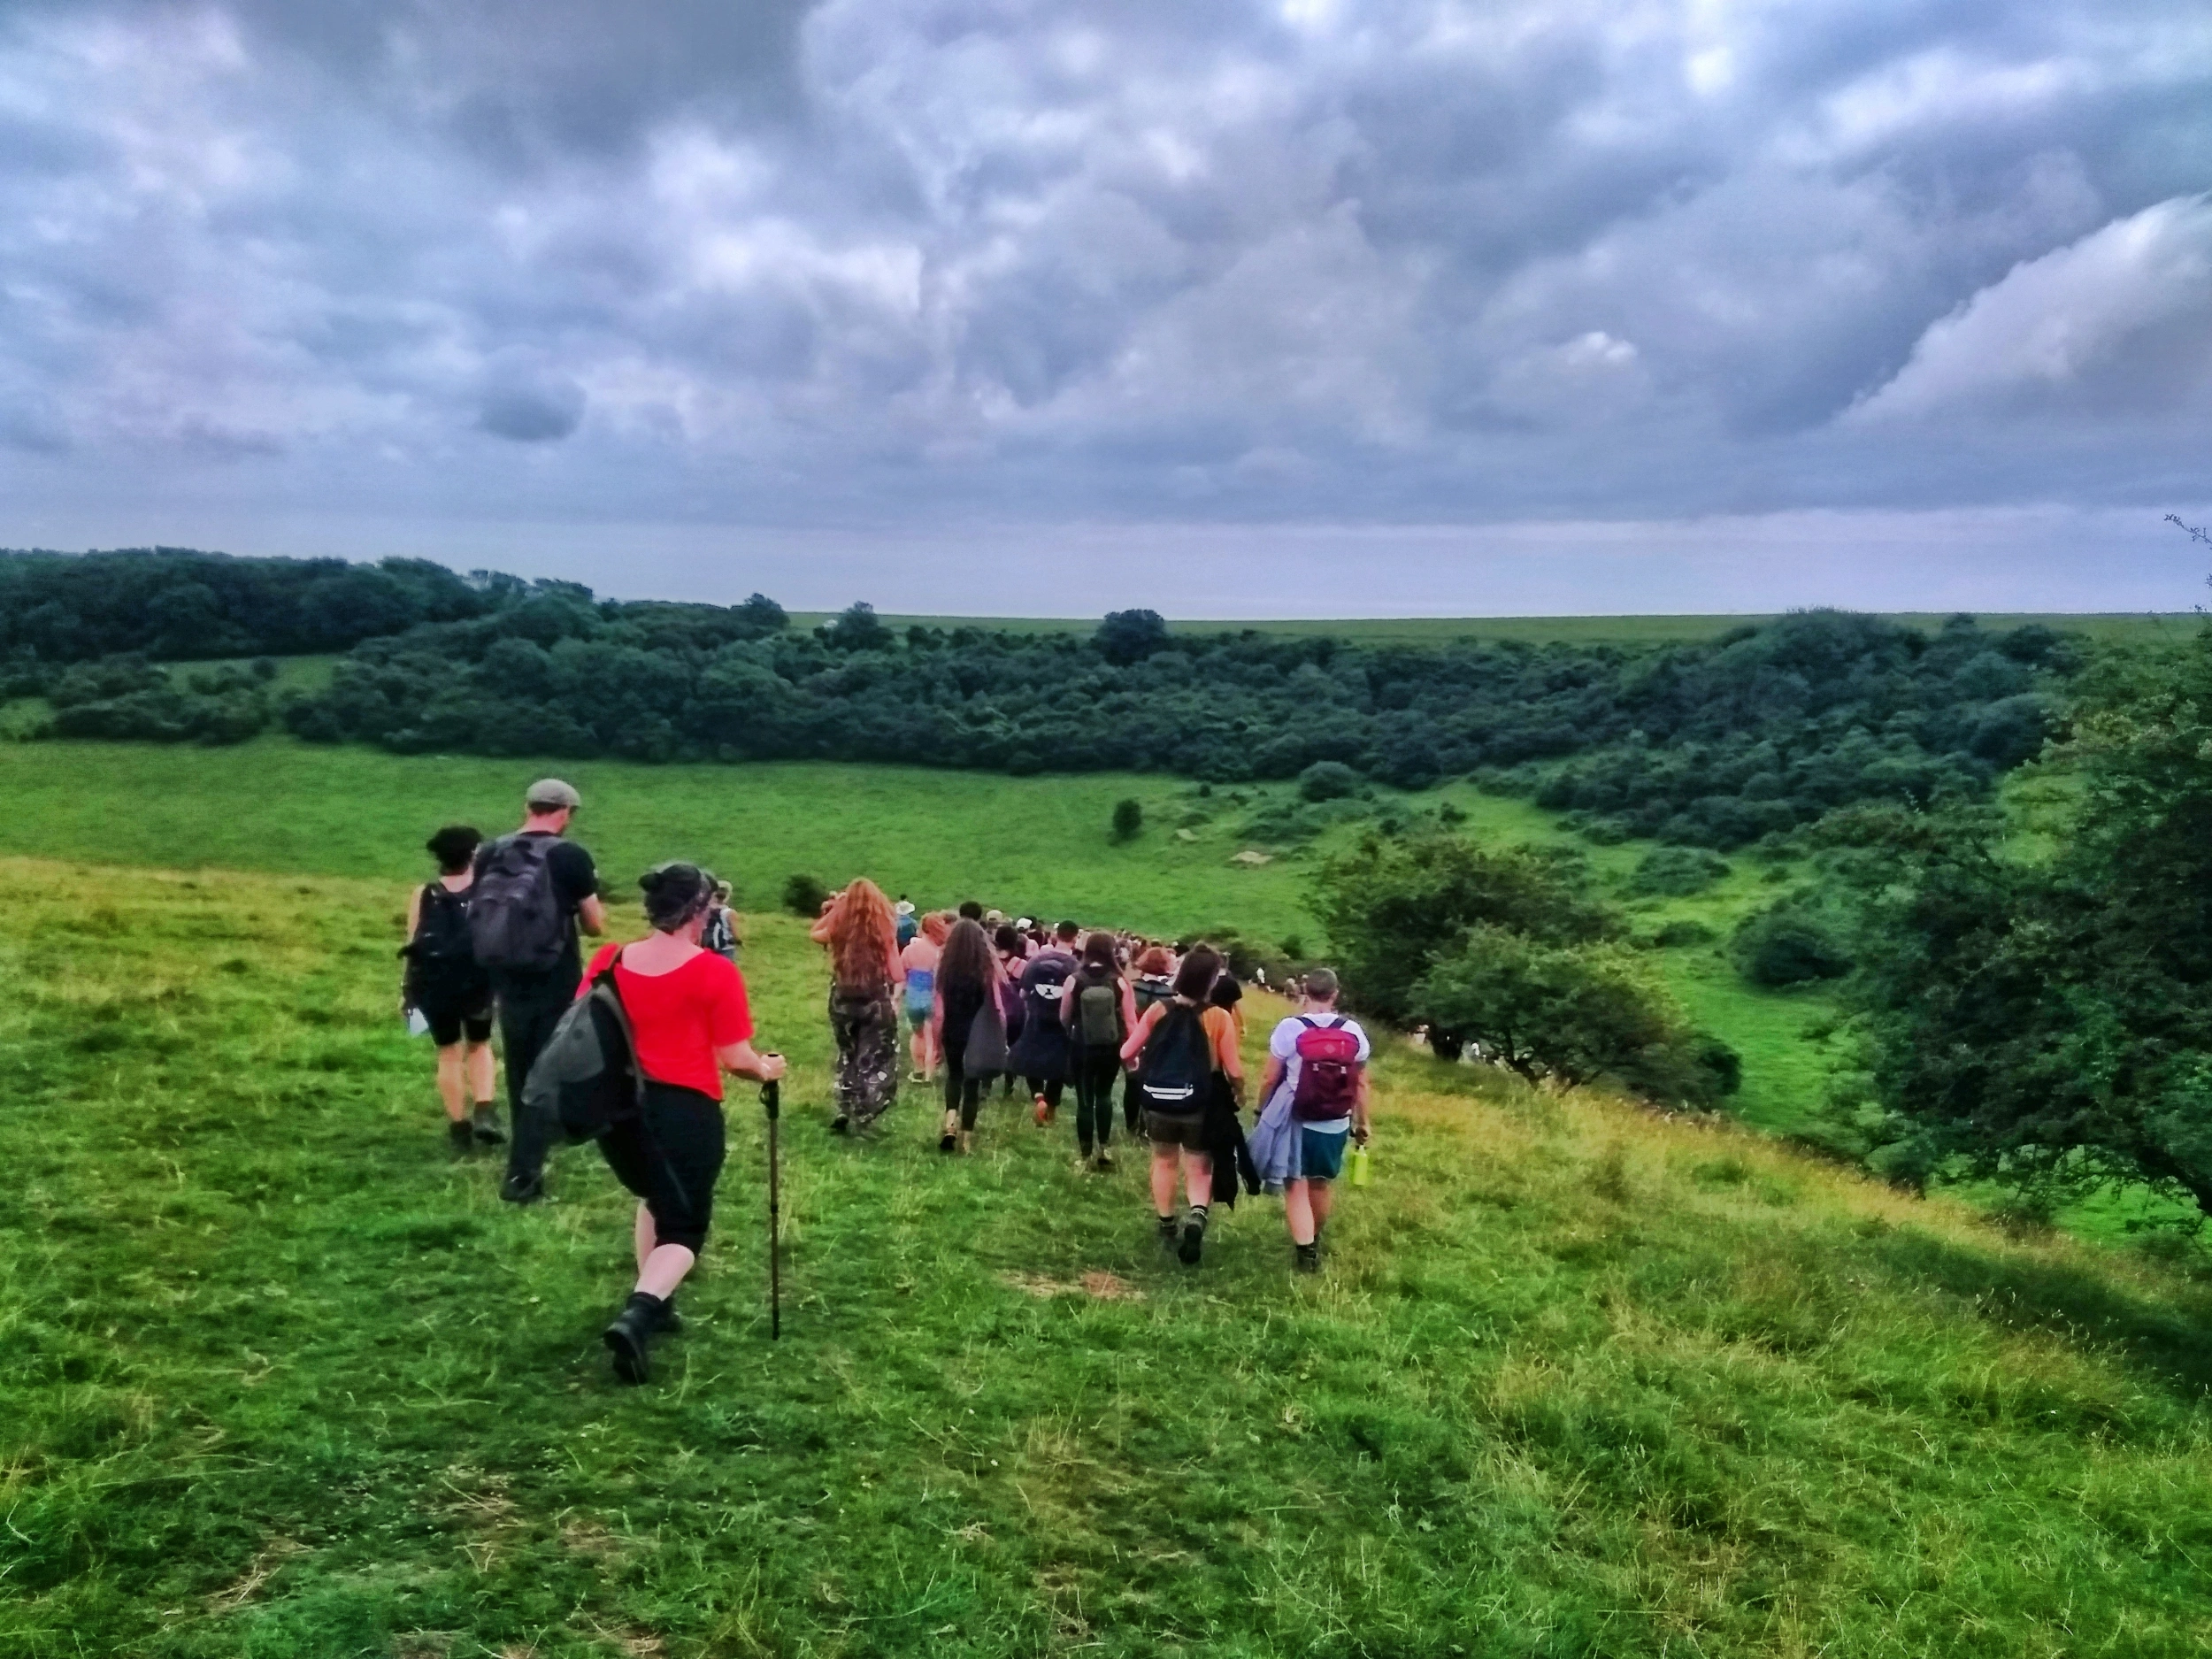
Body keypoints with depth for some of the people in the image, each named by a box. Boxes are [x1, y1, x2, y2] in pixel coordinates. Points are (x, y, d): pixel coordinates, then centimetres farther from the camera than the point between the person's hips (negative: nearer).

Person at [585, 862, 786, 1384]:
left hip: (617, 1107, 5)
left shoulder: (608, 960, 1)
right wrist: (767, 1069, 12)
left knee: (657, 1199, 30)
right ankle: (637, 1316, -18)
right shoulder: (715, 972, -11)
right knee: (683, 1227, 6)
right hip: (685, 1111, -5)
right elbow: (733, 1057, -10)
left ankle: (652, 1304, 29)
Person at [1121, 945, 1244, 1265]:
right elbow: (1234, 1071, -11)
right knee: (1199, 1169, 11)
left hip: (1159, 1101, 2)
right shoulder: (1218, 1017, -13)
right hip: (1199, 1105, -2)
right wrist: (1239, 1095, 9)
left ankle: (1166, 1227, 34)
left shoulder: (1158, 1011, -8)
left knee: (1164, 1160, 23)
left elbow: (1127, 1053, -3)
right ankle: (1197, 1217, -16)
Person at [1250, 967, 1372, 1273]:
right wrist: (1362, 1122, 14)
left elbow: (1269, 1078, -8)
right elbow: (1361, 1083, 3)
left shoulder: (1290, 1028, -12)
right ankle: (1313, 1243, 39)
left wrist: (1262, 1110, 8)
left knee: (1296, 1187, 4)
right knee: (1320, 1184, 21)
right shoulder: (1353, 1032, -3)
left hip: (1296, 1122, -4)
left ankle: (1304, 1252, -7)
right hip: (1335, 1125, 4)